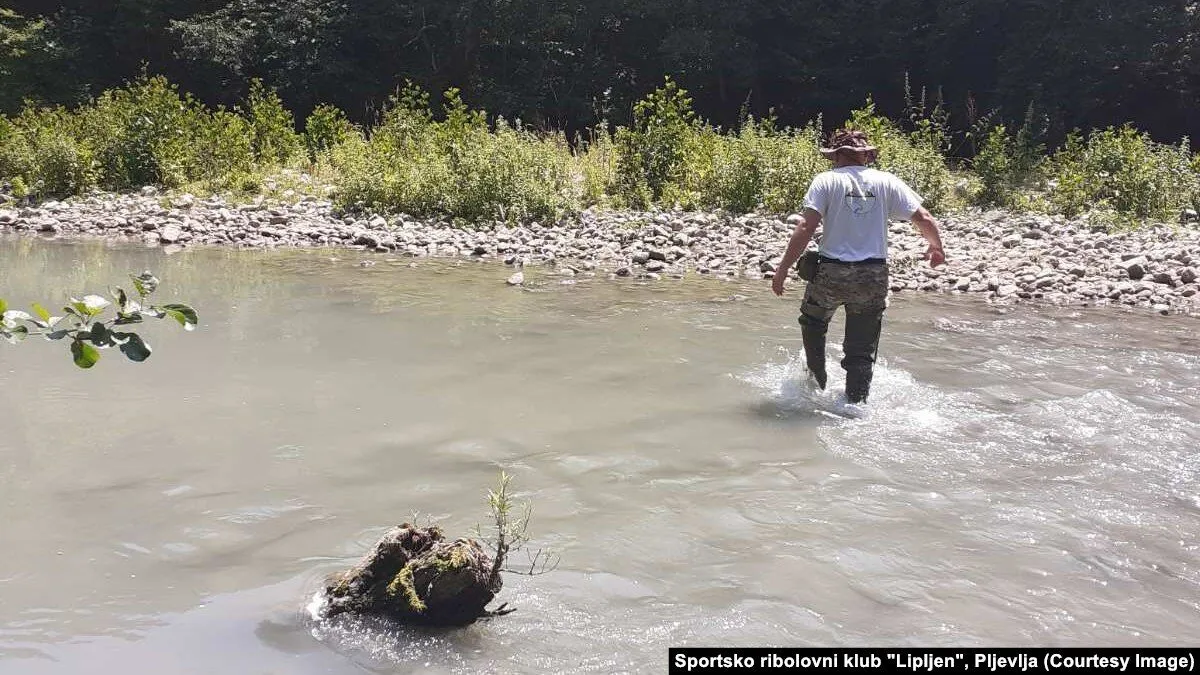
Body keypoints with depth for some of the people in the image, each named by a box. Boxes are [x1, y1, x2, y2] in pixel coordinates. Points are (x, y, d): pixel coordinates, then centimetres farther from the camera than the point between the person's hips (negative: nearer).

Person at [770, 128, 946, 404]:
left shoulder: (827, 180, -2)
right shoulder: (887, 182, 4)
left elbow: (807, 227, -12)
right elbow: (923, 218, 3)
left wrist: (783, 268, -9)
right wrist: (937, 248, 22)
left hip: (831, 272, -1)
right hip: (873, 276, 1)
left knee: (813, 322, 29)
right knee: (861, 352, 11)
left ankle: (817, 381, 34)